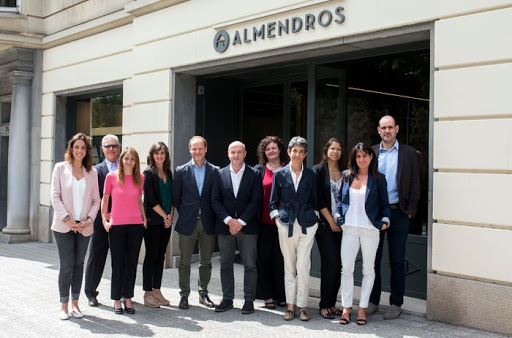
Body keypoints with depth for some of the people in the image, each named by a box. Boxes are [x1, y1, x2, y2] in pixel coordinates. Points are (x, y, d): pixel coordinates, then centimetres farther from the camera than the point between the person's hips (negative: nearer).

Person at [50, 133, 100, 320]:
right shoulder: (60, 168, 1)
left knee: (79, 265, 7)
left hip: (84, 226, 2)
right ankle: (64, 306, 8)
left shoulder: (92, 172, 7)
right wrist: (67, 219, -12)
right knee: (66, 266, -3)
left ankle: (75, 304, 16)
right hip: (64, 226, -2)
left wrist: (90, 219, -7)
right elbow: (55, 196, -4)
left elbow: (96, 200, 7)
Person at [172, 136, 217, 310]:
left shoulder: (215, 171, 3)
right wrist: (184, 214, 3)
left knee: (206, 261, 9)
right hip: (187, 223, -1)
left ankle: (203, 293, 22)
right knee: (184, 261, 5)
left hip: (208, 223, 1)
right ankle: (184, 295, 14)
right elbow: (176, 197, 5)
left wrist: (213, 217, 0)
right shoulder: (181, 171, 1)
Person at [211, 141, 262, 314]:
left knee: (250, 265, 0)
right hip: (225, 226, 2)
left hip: (247, 227, -2)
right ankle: (227, 299, 17)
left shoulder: (254, 174, 2)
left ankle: (249, 300, 9)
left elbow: (256, 201, -5)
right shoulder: (220, 174, 7)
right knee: (225, 264, 7)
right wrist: (229, 220, -11)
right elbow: (215, 201, 2)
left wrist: (241, 221, -12)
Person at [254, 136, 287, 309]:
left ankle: (281, 295, 13)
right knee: (264, 257, 3)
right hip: (264, 222, 0)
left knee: (281, 258, 2)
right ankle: (267, 295, 12)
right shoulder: (259, 170, 7)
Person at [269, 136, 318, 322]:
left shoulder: (311, 175, 6)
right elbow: (273, 201, 10)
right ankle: (290, 305, 14)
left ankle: (302, 306, 5)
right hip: (286, 225, 1)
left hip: (307, 225, 0)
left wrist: (315, 218, 4)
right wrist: (277, 218, 0)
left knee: (303, 266, -5)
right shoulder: (280, 174, 5)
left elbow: (314, 200, 13)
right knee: (289, 267, 6)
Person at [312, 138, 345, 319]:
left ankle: (332, 303, 13)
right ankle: (324, 305, 0)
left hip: (341, 225, 4)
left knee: (338, 264, 4)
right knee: (330, 263, -8)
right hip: (325, 224, -4)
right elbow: (318, 199, -6)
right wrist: (331, 222, -8)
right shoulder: (318, 170, -1)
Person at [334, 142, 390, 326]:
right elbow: (340, 198, 16)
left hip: (370, 229, -1)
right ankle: (346, 307, 11)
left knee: (368, 269, 6)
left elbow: (384, 204, 6)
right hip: (349, 228, 1)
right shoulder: (347, 175, 9)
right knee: (346, 269, -1)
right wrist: (338, 215, 3)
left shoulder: (378, 178, 3)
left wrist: (385, 219, -9)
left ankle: (362, 308, 17)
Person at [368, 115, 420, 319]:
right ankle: (373, 301, 18)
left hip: (398, 212, -2)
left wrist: (410, 210, -5)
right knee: (373, 258, 8)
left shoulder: (408, 153, 3)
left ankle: (396, 304, 14)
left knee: (397, 261, 4)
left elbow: (414, 184, 2)